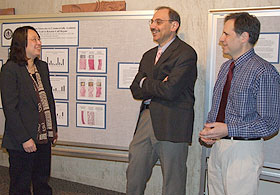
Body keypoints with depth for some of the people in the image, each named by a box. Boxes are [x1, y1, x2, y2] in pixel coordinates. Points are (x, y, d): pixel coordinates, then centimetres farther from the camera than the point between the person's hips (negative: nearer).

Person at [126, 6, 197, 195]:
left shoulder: (186, 53, -9)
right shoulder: (148, 55, 17)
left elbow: (170, 90, -20)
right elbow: (136, 90, 10)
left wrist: (145, 83, -3)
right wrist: (157, 87, -9)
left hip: (171, 124, -7)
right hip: (146, 120, 7)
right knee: (134, 177, 14)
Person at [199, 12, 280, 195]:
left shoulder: (264, 72, -15)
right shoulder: (226, 66, 10)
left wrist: (228, 129, -23)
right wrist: (209, 129, 1)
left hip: (244, 151, -7)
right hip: (218, 146, 7)